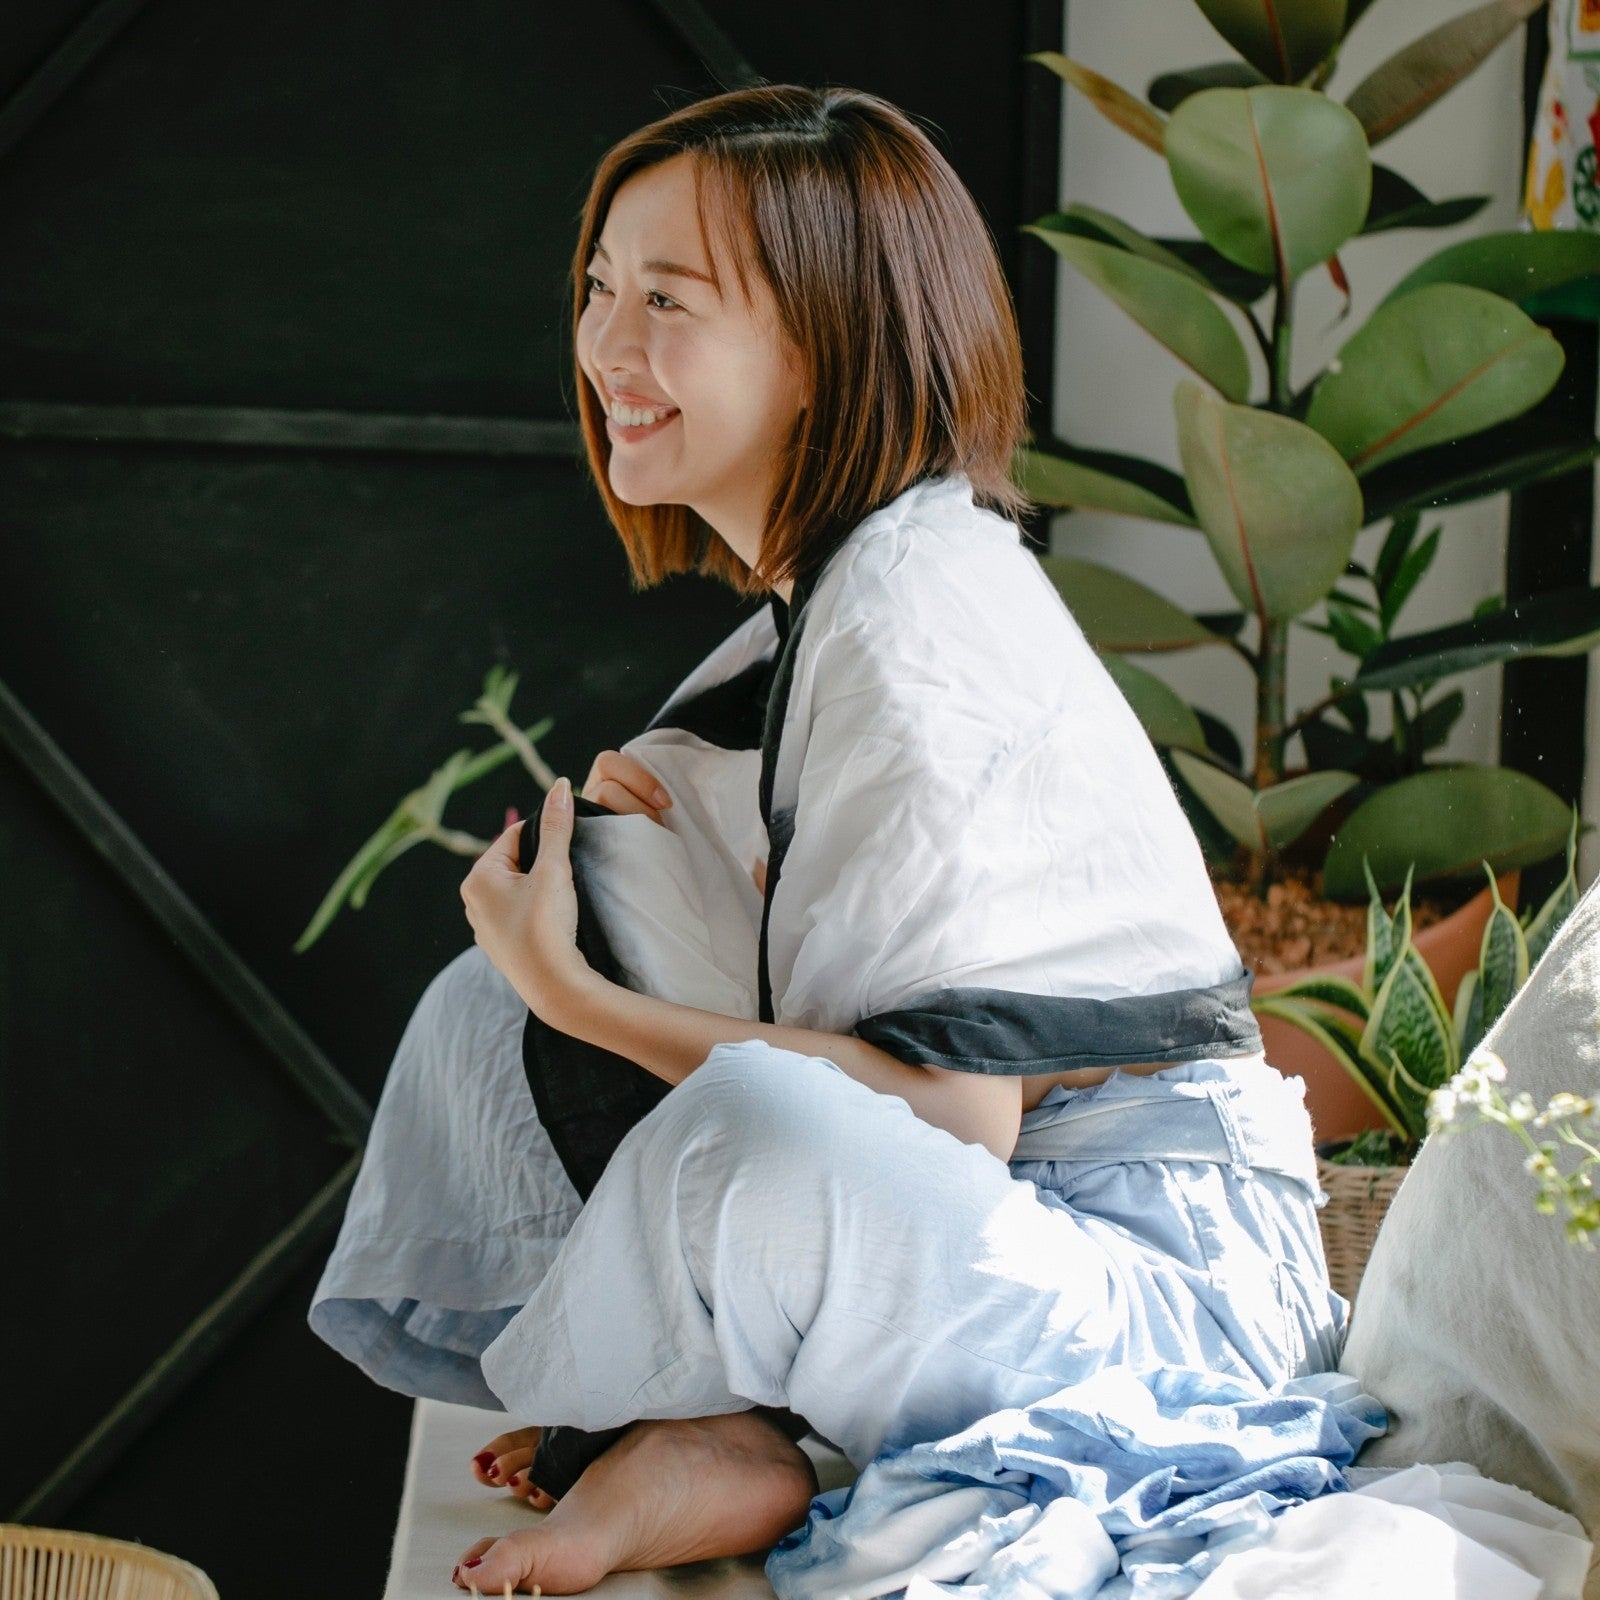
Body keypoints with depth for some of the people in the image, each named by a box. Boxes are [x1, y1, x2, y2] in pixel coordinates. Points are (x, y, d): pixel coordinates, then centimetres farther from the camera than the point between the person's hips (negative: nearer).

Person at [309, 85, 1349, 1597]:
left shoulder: (916, 616, -19)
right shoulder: (827, 589, 12)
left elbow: (948, 1110, -24)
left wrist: (576, 996, -17)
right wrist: (646, 831, -1)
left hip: (1161, 1278, -10)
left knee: (760, 1130, -39)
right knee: (488, 1007, 11)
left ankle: (596, 1392, -6)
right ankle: (709, 1439, -6)